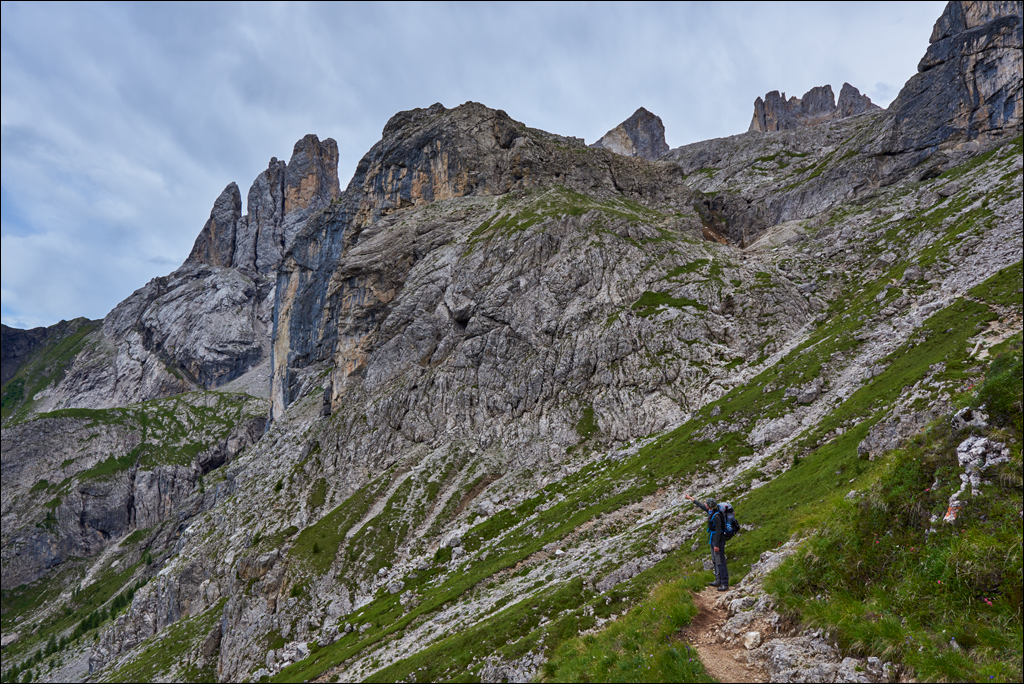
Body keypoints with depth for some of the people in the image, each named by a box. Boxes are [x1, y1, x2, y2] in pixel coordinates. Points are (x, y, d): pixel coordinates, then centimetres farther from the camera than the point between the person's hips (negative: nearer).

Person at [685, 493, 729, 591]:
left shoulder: (716, 516, -23)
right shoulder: (711, 512, 5)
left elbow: (718, 531, -23)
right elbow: (701, 506, 22)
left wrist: (716, 545, -21)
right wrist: (691, 498, 31)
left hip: (718, 540, -10)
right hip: (713, 539, 10)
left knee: (720, 562, -9)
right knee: (715, 561, 16)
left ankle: (725, 584, -6)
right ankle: (718, 581, 24)